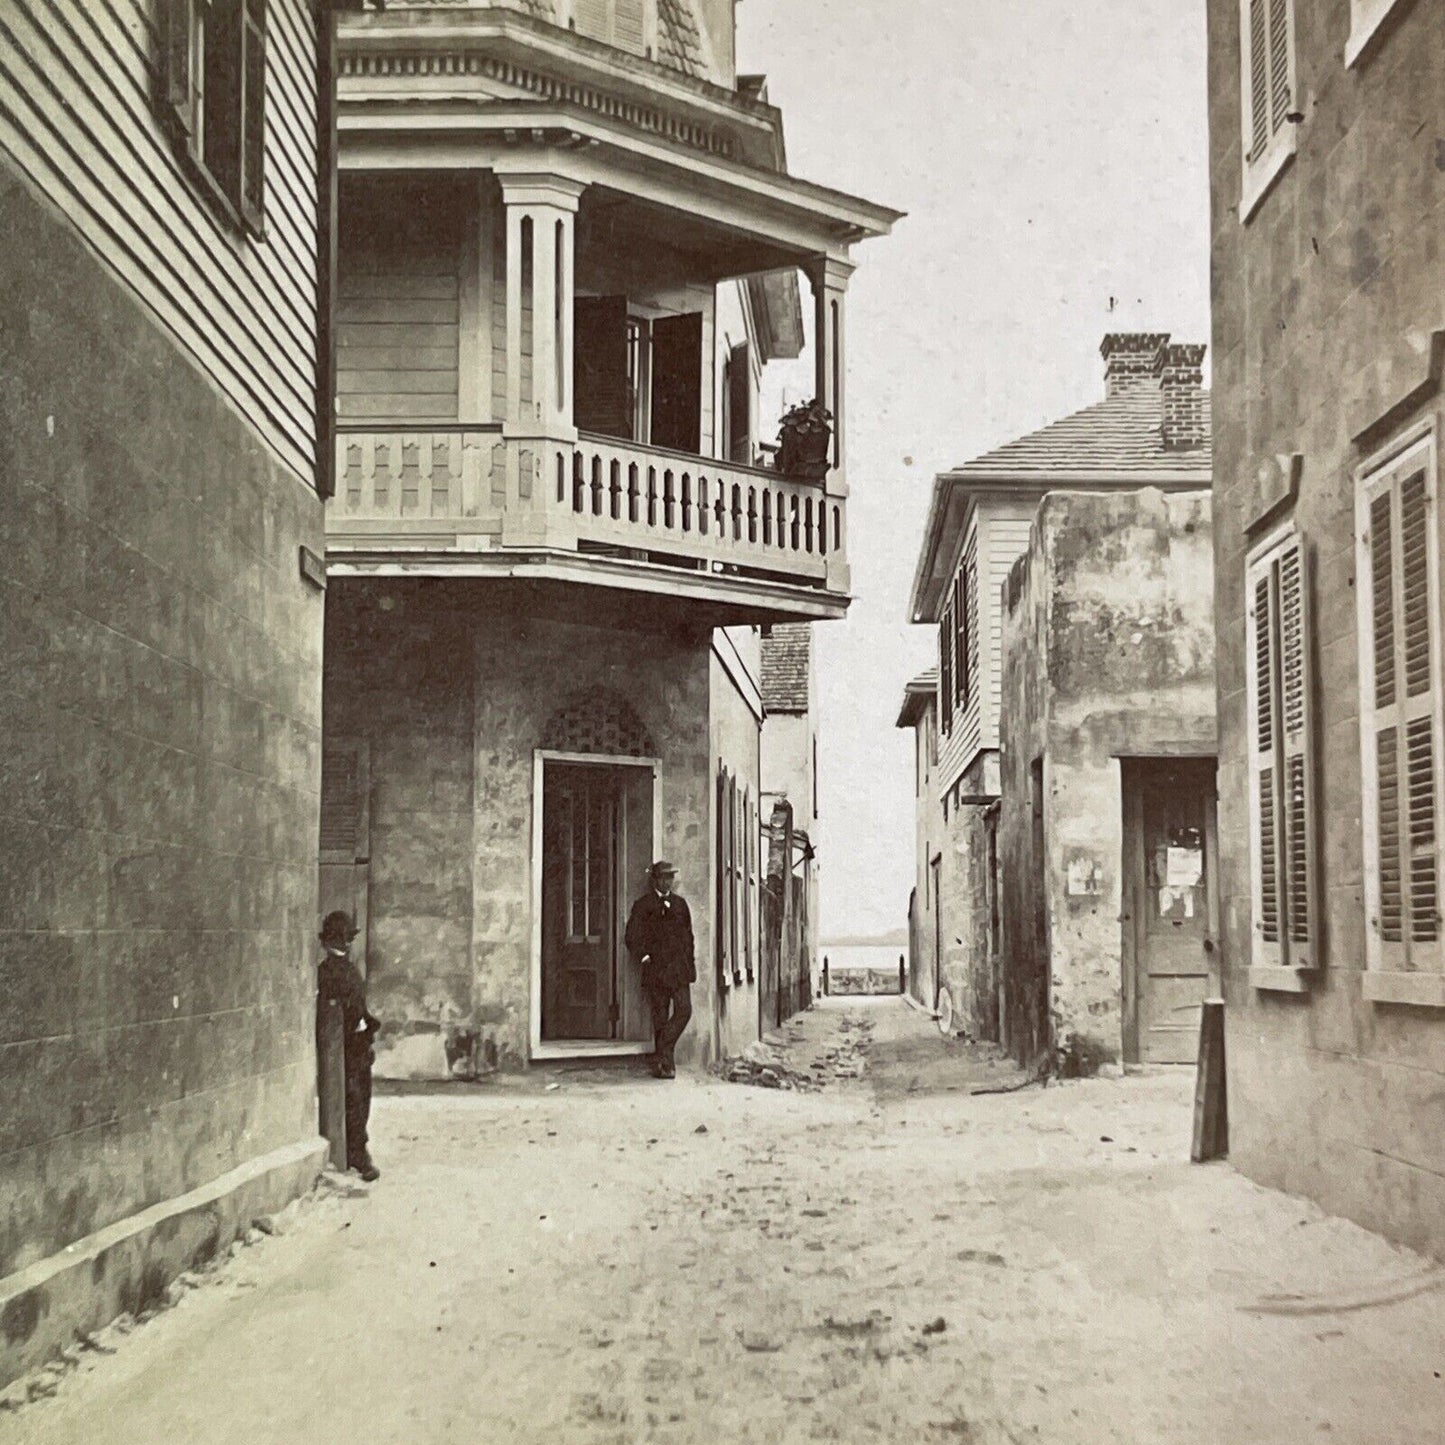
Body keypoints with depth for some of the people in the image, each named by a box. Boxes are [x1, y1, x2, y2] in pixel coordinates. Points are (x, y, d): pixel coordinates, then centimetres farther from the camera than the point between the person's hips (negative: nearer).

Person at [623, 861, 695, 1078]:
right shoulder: (643, 905, 3)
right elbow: (632, 938, 2)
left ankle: (661, 1056, 1)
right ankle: (665, 1063, 4)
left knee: (684, 1010, -10)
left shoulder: (679, 903, 16)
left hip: (679, 968, 3)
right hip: (655, 969, -3)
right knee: (660, 1017, -2)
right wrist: (644, 958, -9)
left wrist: (689, 962, 12)